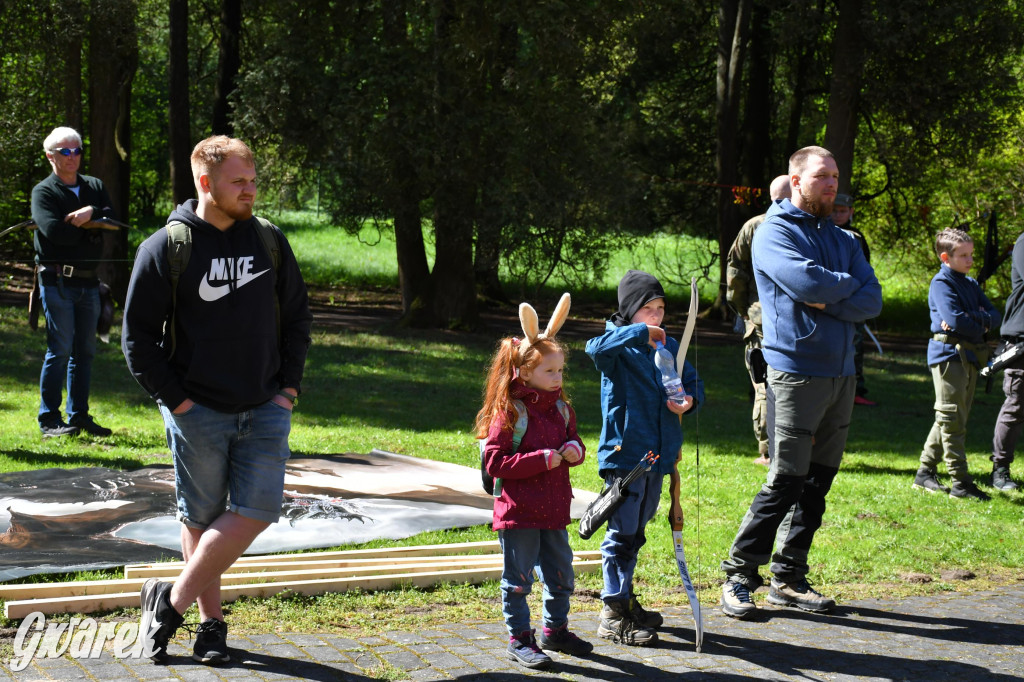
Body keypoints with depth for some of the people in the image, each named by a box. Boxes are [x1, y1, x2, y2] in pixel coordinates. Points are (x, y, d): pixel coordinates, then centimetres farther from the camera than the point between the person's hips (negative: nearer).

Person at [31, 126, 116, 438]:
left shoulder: (95, 187, 15)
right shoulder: (43, 192, -1)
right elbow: (54, 230, -18)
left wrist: (91, 213, -17)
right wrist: (89, 230, -7)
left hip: (88, 281, 6)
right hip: (57, 280, -6)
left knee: (85, 351, 9)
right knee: (60, 349, -8)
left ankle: (79, 416, 17)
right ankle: (49, 420, -2)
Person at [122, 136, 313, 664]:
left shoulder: (269, 241, 6)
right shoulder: (165, 249, -5)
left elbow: (297, 318, 15)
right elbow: (137, 338, -3)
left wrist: (289, 386, 5)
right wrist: (176, 400, -9)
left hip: (265, 409, 3)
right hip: (198, 412, -3)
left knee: (256, 511, -7)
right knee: (201, 517, 5)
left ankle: (172, 601, 5)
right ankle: (210, 621, 20)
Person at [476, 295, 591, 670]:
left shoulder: (560, 407, 9)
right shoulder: (508, 412, -13)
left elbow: (574, 440, 21)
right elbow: (494, 462, -17)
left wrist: (574, 450, -5)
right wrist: (543, 459, -22)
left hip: (553, 509, 7)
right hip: (518, 511, -7)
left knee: (561, 575, 16)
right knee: (518, 579, 1)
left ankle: (555, 630, 33)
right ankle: (519, 639, 12)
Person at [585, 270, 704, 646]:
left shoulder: (669, 345, 12)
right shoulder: (619, 346, -8)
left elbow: (692, 381, 16)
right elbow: (596, 348, -30)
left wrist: (689, 400, -6)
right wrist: (640, 333, -33)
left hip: (659, 455, 7)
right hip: (624, 453, -7)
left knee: (635, 533, 18)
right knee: (621, 534, -5)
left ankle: (625, 599, 30)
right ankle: (613, 614, 1)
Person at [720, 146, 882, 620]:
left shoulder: (842, 239, 17)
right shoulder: (775, 232, -4)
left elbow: (872, 301, 5)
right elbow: (805, 280, -21)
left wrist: (828, 303, -11)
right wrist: (848, 284, -3)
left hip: (841, 373, 7)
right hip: (795, 372, -7)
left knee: (817, 484, 9)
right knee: (784, 482, -9)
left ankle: (789, 578, 17)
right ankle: (739, 577, 1)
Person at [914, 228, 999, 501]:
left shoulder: (971, 284, 17)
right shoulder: (941, 283, -9)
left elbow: (994, 315, 8)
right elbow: (954, 319, -22)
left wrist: (970, 319, -12)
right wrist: (981, 324, -5)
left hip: (970, 356, 8)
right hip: (949, 354, -8)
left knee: (952, 419, 12)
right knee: (952, 419, -5)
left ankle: (925, 472, 20)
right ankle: (961, 482, -4)